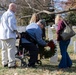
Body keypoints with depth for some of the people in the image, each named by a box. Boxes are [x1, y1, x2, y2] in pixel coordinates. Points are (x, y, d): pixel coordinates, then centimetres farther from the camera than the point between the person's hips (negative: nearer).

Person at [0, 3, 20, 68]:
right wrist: (17, 32, -14)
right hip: (9, 35, -10)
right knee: (11, 49, -9)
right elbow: (11, 25, -19)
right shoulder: (11, 14, -10)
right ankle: (11, 64, -12)